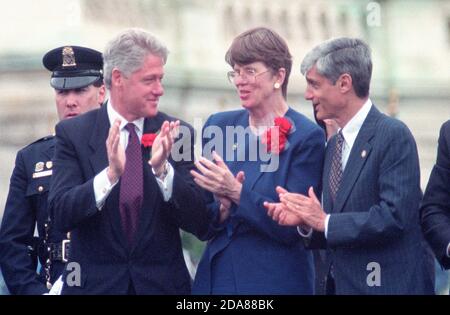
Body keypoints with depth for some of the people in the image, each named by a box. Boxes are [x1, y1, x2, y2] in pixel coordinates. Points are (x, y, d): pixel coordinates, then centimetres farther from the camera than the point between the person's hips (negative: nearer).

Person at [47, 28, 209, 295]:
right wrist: (110, 173, -29)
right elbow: (61, 214, -14)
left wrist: (162, 169, -22)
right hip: (94, 284, -1)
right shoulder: (73, 133, -4)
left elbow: (200, 225, -7)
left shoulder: (177, 134, -2)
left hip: (164, 284, 1)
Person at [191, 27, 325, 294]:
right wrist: (221, 211, -12)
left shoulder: (307, 137, -8)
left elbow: (293, 227, -12)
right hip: (217, 276, 4)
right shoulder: (218, 126, 5)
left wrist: (238, 193, -22)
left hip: (276, 281, -4)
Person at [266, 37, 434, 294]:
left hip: (386, 285, -8)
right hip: (341, 283, 8)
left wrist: (325, 221, -15)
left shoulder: (394, 135, -12)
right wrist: (306, 221, -4)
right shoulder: (334, 144, 15)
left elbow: (394, 216, -21)